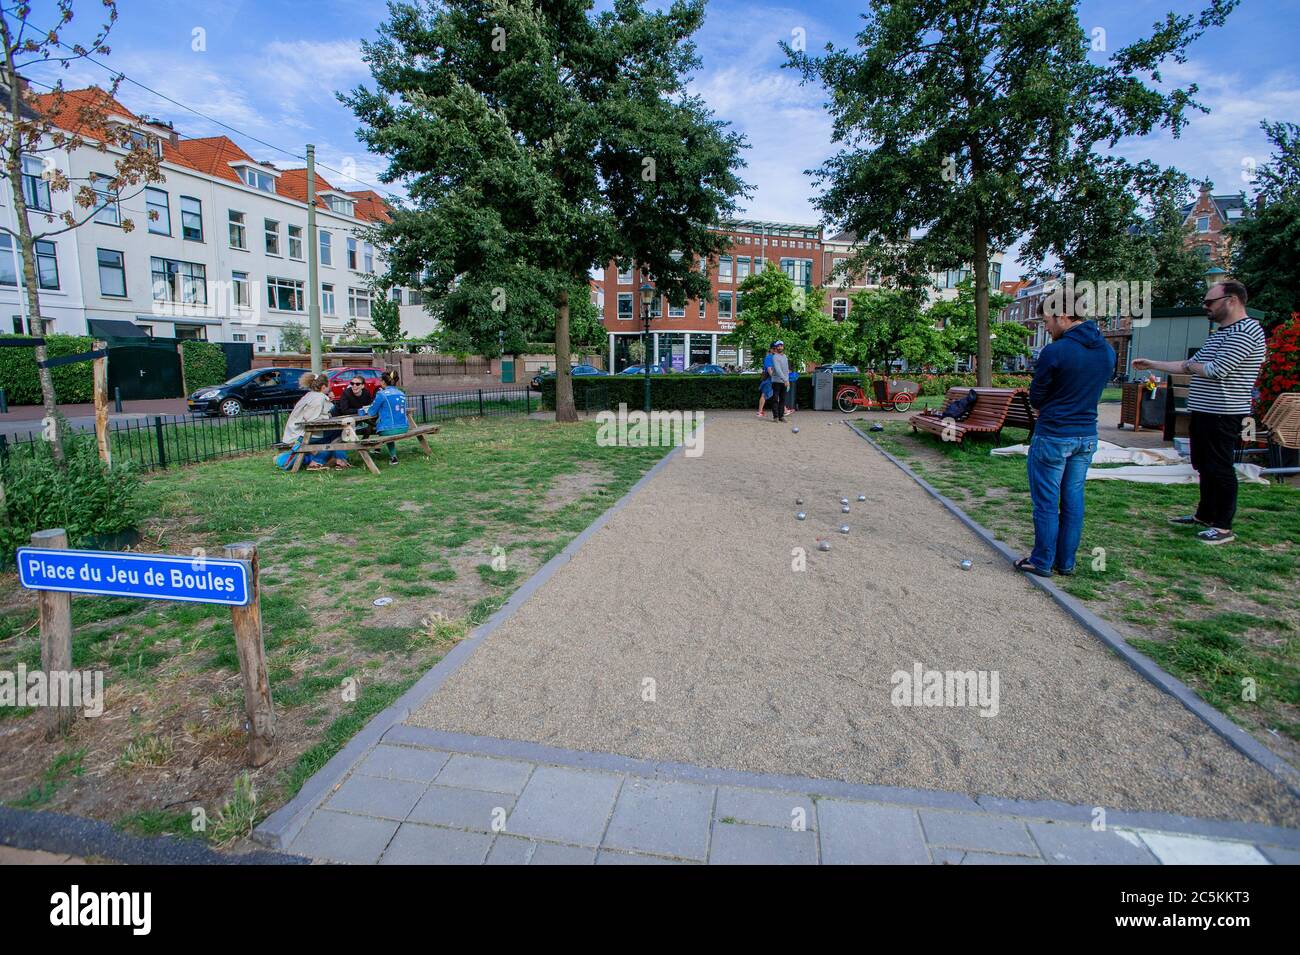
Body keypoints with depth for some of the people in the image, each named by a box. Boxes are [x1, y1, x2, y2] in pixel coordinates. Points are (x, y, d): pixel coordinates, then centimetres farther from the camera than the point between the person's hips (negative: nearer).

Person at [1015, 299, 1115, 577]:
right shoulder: (1108, 351, 5)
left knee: (1046, 501, 4)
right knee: (1073, 500, 13)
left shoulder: (1055, 351, -17)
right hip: (1087, 436, 7)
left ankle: (1042, 562, 13)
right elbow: (1091, 391, 13)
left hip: (1053, 437, -7)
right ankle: (1066, 562, 22)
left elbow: (1035, 397, -7)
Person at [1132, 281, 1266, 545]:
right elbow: (1189, 366, 21)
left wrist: (1191, 365, -3)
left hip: (1223, 414, -10)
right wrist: (1151, 365, 20)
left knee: (1220, 469, -4)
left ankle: (1224, 527, 5)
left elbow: (1217, 370, -22)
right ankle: (1204, 516, 29)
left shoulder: (1247, 330, -15)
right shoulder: (1219, 333, 17)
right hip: (1204, 412, 10)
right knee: (1205, 467, 17)